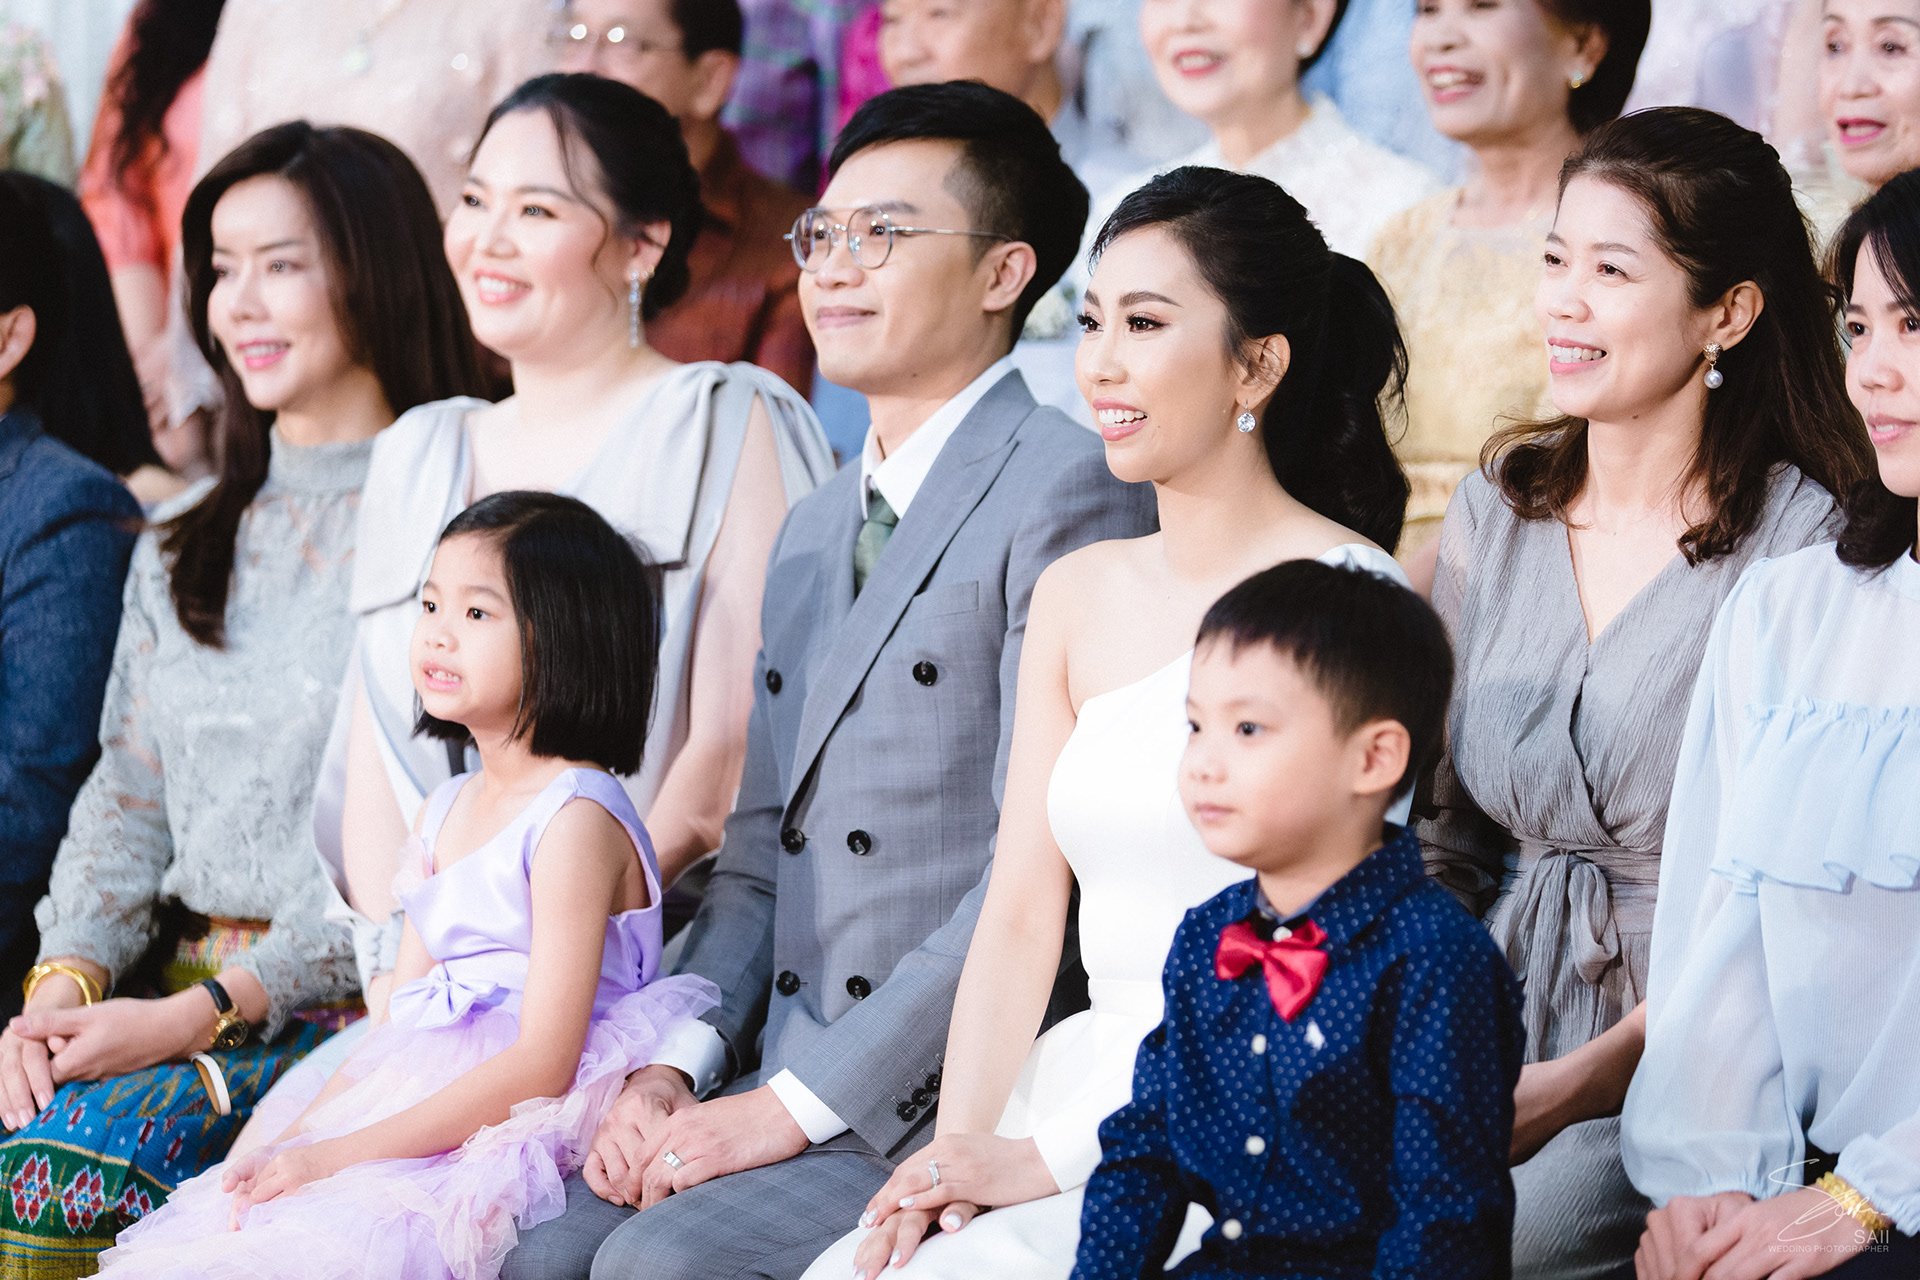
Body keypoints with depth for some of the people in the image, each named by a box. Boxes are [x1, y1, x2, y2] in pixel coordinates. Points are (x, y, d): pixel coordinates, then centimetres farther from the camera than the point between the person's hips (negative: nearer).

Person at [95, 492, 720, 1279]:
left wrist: (340, 1154, -19)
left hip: (516, 1143, -8)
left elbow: (543, 1063, -17)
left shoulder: (578, 818, -11)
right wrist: (297, 1142, -1)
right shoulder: (444, 812, 17)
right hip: (420, 1112, 8)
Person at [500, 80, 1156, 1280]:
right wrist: (675, 1066, 2)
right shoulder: (815, 528, 21)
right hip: (782, 1083, 8)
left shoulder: (1068, 492, -9)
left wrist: (803, 1100, -17)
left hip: (954, 1095, -7)